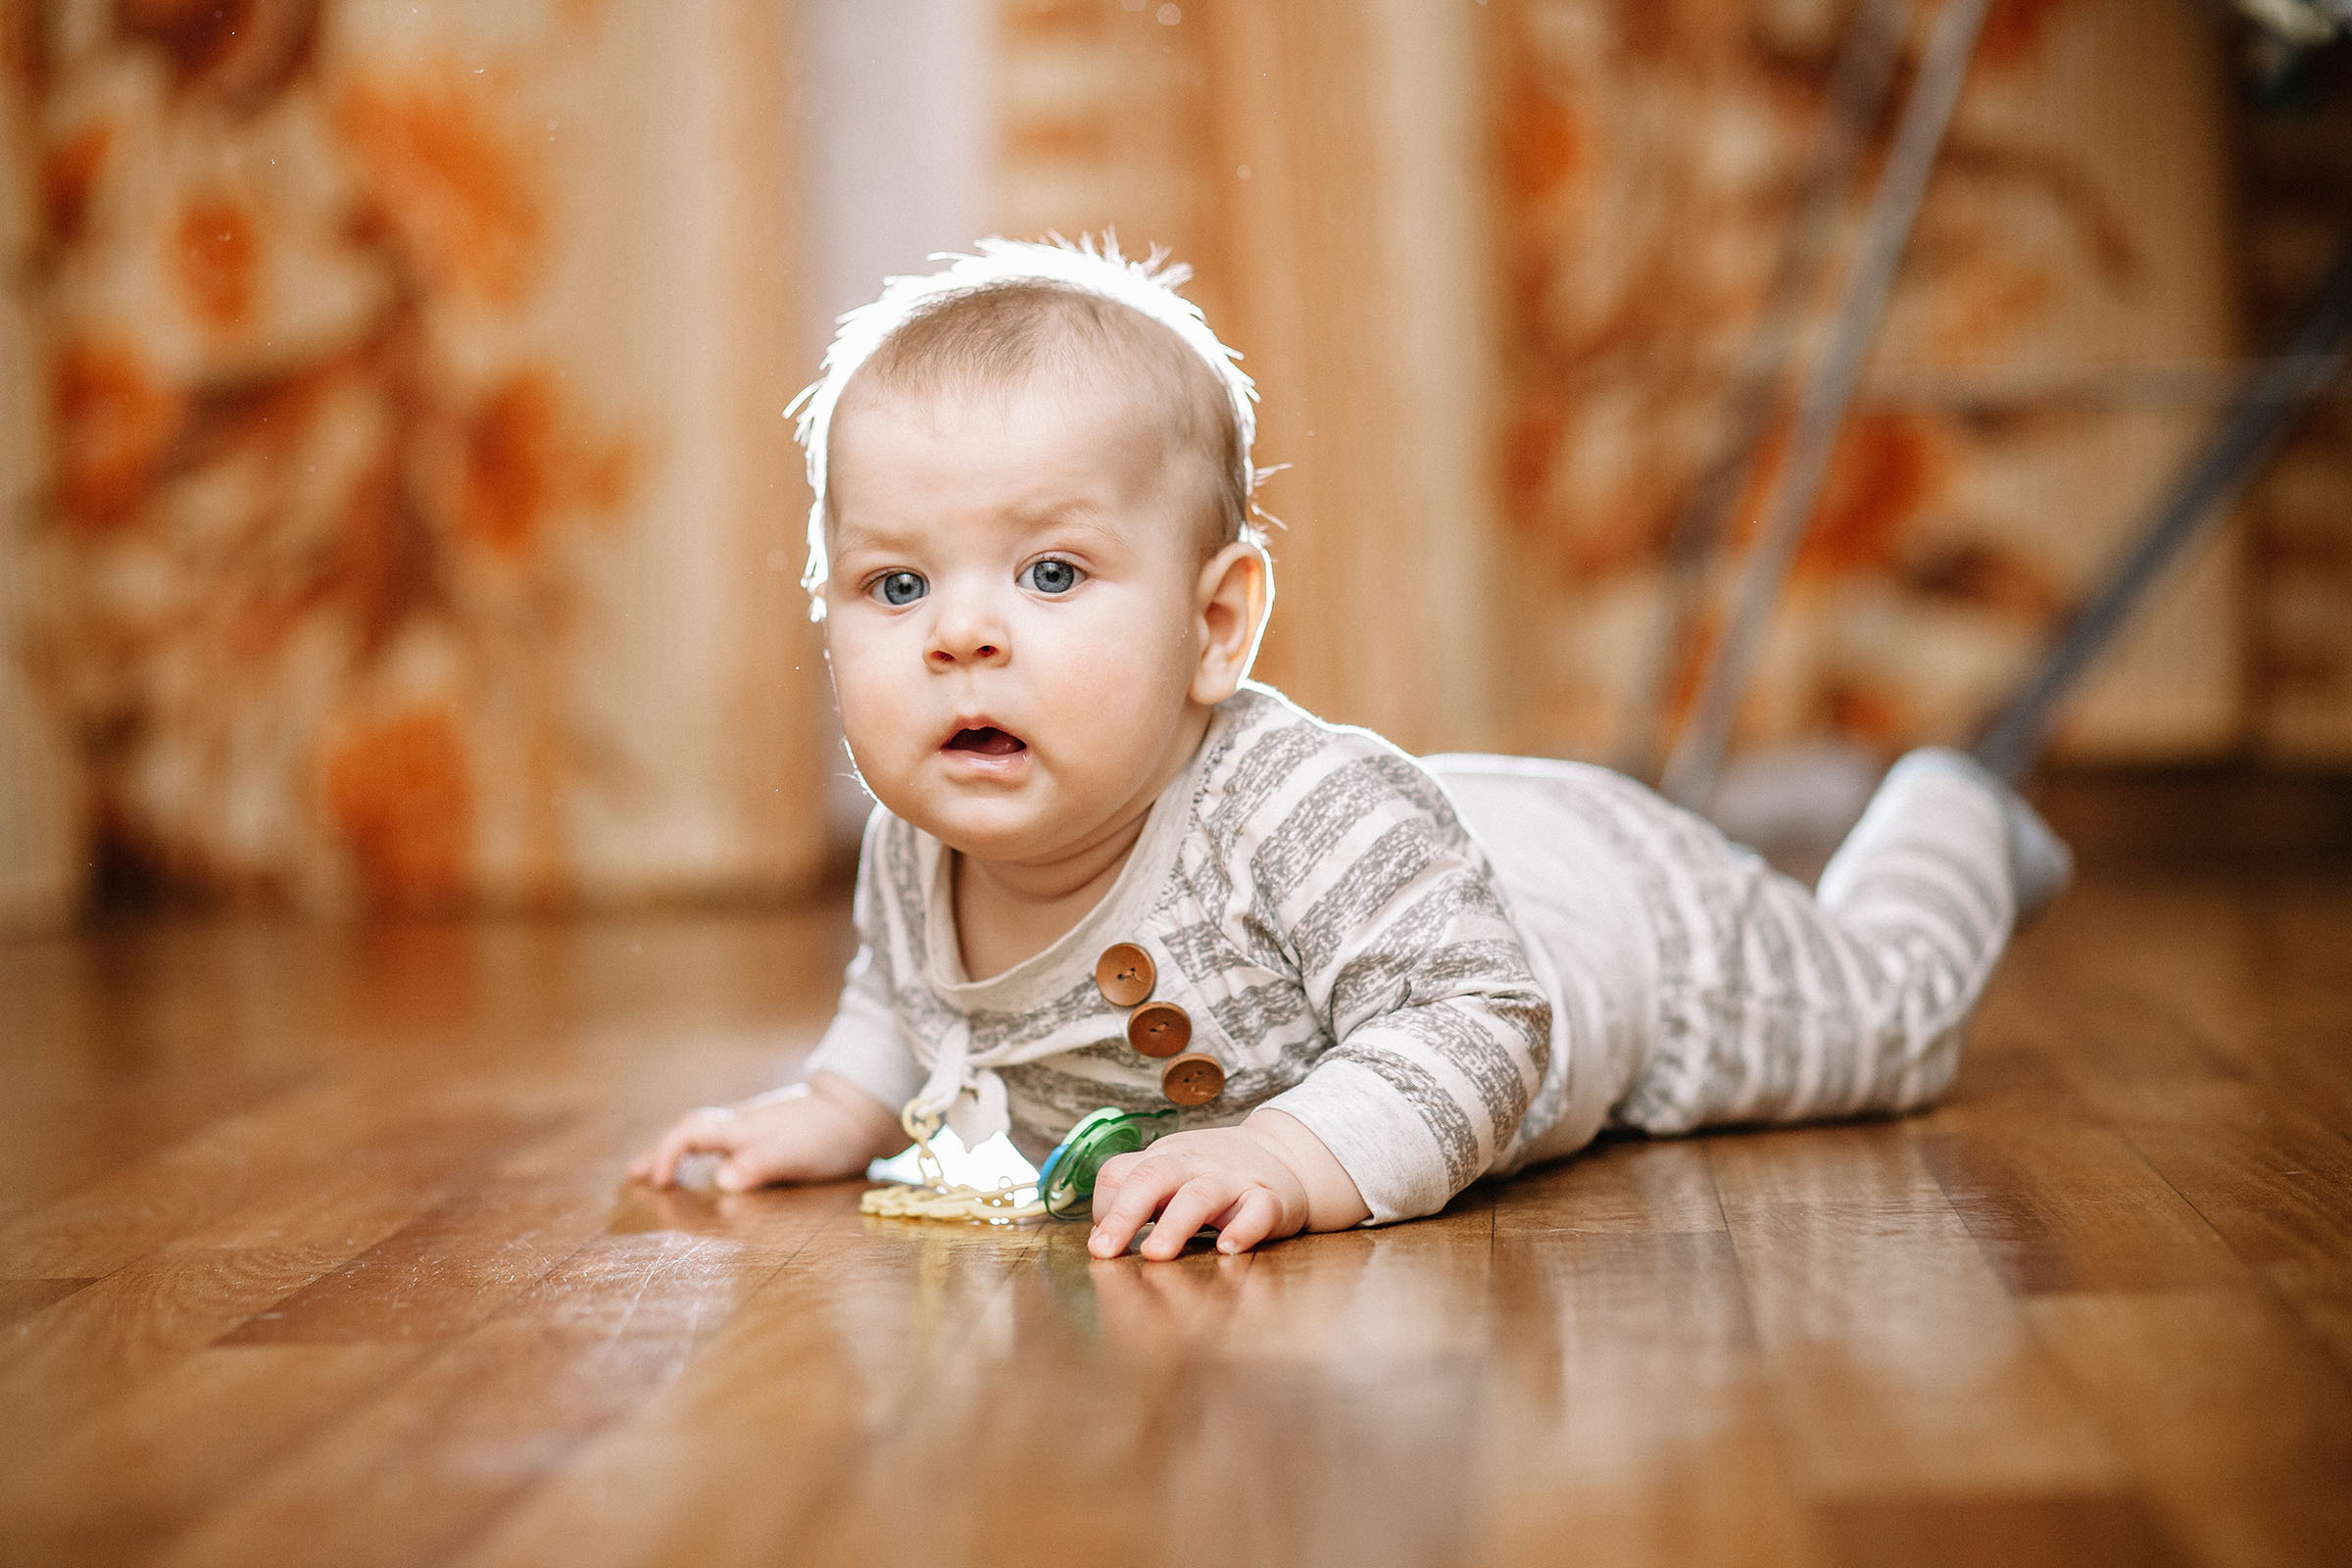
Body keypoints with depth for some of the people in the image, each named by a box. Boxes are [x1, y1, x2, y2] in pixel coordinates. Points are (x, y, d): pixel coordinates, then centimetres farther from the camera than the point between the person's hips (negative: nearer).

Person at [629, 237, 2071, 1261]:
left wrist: (1293, 1157, -60)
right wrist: (841, 1109, -17)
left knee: (1881, 1013, 20)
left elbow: (1480, 1023, -48)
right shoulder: (910, 864, -25)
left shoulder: (1304, 811, -48)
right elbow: (901, 995, -1)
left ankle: (1945, 826, 50)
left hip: (1606, 913, -5)